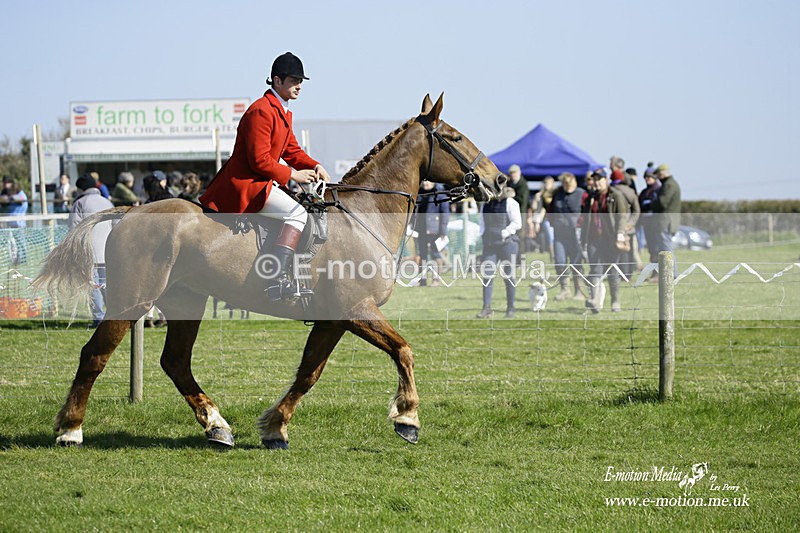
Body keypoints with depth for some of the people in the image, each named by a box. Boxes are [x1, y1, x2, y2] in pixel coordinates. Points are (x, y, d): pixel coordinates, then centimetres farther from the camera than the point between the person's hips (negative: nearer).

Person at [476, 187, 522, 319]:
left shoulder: (510, 203, -4)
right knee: (488, 275, -3)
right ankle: (486, 308, -3)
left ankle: (510, 308, 11)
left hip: (507, 243, -5)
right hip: (489, 244, 5)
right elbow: (482, 223, 22)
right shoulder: (486, 204, 14)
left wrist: (503, 234, -15)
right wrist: (483, 234, 5)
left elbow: (517, 223, -8)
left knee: (508, 276, 2)